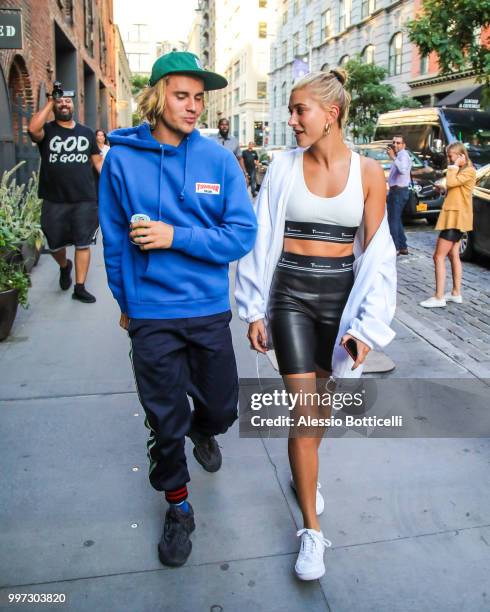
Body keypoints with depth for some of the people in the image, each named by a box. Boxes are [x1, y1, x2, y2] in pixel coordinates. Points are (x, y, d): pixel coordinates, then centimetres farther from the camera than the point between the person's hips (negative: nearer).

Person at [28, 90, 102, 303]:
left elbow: (98, 161, 13)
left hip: (85, 200, 1)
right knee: (55, 245, 11)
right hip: (54, 201, 0)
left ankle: (80, 288, 10)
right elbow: (33, 129, -21)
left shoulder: (86, 132, 11)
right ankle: (64, 267, 43)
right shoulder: (47, 130, 3)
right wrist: (50, 102, -11)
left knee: (83, 244, 1)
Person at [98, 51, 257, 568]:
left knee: (222, 408, 17)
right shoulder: (122, 158, -4)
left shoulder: (218, 159, -3)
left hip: (210, 310, 2)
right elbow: (114, 240, 3)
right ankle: (177, 506, 35)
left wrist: (176, 236, -19)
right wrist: (125, 302, 9)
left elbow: (243, 235, -8)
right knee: (166, 421, 10)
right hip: (150, 316, -1)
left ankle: (202, 431, 55)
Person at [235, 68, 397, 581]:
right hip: (291, 293, -1)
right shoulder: (283, 167, -1)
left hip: (341, 296, 1)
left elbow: (376, 253, 0)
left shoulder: (367, 172, -2)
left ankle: (303, 472, 45)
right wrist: (255, 310, 0)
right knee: (305, 411, -4)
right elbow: (261, 240, 1)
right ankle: (311, 529, 12)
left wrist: (367, 324, -5)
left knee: (318, 404, 14)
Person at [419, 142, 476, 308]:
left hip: (456, 218, -11)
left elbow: (450, 183, -23)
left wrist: (454, 166, -15)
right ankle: (456, 293, 21)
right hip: (453, 217, 11)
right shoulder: (460, 171, 17)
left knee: (439, 256, -13)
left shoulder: (469, 171, -12)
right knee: (453, 255, 14)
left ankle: (439, 298, -12)